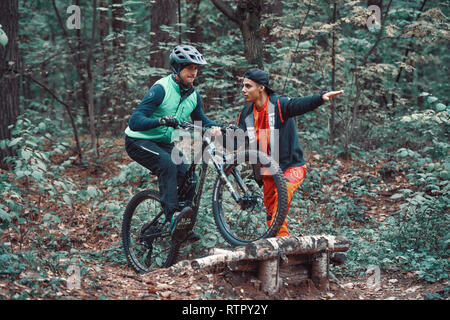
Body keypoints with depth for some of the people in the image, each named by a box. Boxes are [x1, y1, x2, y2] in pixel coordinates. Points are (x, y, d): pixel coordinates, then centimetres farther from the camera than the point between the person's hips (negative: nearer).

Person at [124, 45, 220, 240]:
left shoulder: (193, 96, 0)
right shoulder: (161, 89, -22)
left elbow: (200, 119, 17)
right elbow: (135, 122, -29)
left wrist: (214, 127, -7)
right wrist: (161, 120, -47)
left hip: (165, 143, 7)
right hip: (139, 141, -7)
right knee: (167, 164, -34)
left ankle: (185, 227, -1)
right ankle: (173, 217, -40)